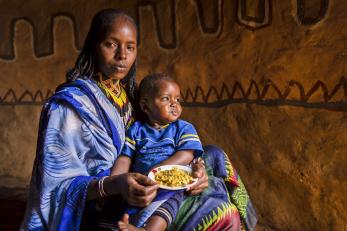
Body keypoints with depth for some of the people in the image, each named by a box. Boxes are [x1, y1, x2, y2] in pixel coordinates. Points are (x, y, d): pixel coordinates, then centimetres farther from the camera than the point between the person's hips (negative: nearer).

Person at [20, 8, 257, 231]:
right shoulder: (69, 104, -11)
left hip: (137, 190, 7)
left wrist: (191, 168, -17)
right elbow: (57, 186, -15)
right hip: (100, 208, -7)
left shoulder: (131, 96, 9)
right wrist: (114, 185, -33)